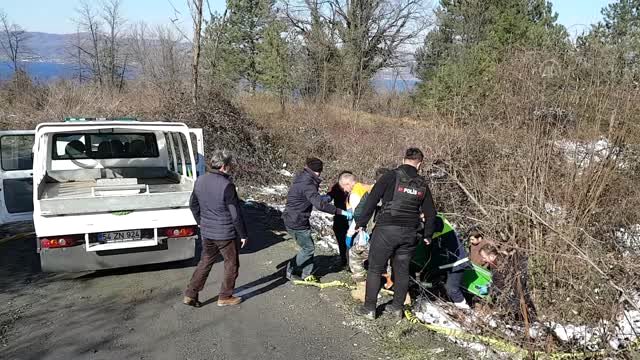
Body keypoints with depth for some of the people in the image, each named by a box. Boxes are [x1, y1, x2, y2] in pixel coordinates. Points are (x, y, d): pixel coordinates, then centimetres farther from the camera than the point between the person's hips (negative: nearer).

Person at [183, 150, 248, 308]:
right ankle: (225, 297, 22)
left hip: (206, 232, 7)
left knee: (205, 262, 20)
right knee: (231, 265, 12)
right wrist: (242, 234, -7)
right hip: (225, 233, -6)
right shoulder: (227, 185, -22)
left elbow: (193, 204, 13)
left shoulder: (200, 181, 0)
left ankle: (190, 295, 21)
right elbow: (235, 214, -18)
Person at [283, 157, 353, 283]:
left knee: (309, 246, 16)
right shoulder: (307, 184, -25)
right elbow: (320, 204, -35)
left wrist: (321, 197, 22)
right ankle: (291, 272, 17)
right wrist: (342, 212, -33)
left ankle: (307, 274, 24)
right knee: (308, 248, 4)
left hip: (293, 219, 10)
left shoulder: (302, 179, 6)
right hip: (296, 223, -10)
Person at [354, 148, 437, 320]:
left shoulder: (391, 176, -5)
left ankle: (369, 308, 11)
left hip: (386, 230, -4)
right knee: (402, 270, 15)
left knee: (375, 269, 6)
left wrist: (361, 223, -1)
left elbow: (372, 200, -8)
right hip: (409, 234, 4)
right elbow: (430, 212, 15)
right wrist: (427, 235, 27)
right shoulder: (422, 184, 9)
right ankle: (397, 308, 24)